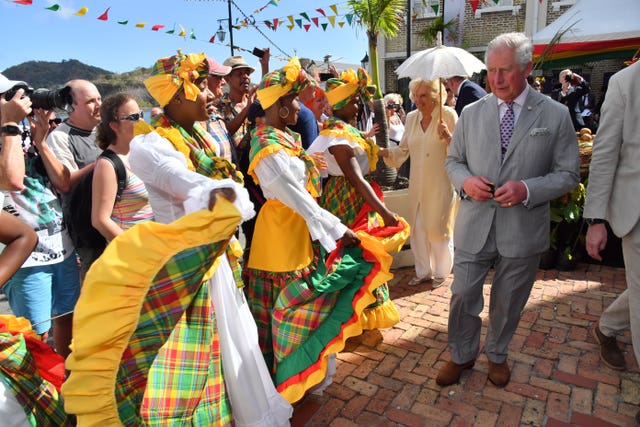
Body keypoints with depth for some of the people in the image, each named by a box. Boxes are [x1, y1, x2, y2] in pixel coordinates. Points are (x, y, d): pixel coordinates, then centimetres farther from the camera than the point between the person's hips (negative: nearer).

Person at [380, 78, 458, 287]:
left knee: (439, 229, 7)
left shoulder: (448, 115, -8)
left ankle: (441, 272, 28)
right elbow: (403, 150, 11)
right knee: (417, 229, 11)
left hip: (441, 185, -5)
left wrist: (448, 136, -27)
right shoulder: (411, 117, 6)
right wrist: (385, 152, -6)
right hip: (418, 185, 5)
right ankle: (423, 271, 30)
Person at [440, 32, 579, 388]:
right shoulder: (471, 113, 2)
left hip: (523, 229, -1)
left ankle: (497, 355, 44)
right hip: (474, 225, 1)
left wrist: (527, 189, -20)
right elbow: (453, 160, 10)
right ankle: (461, 355, 34)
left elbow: (568, 174, -2)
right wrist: (465, 180, -12)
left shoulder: (555, 115, -4)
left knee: (508, 302, 17)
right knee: (463, 296, 8)